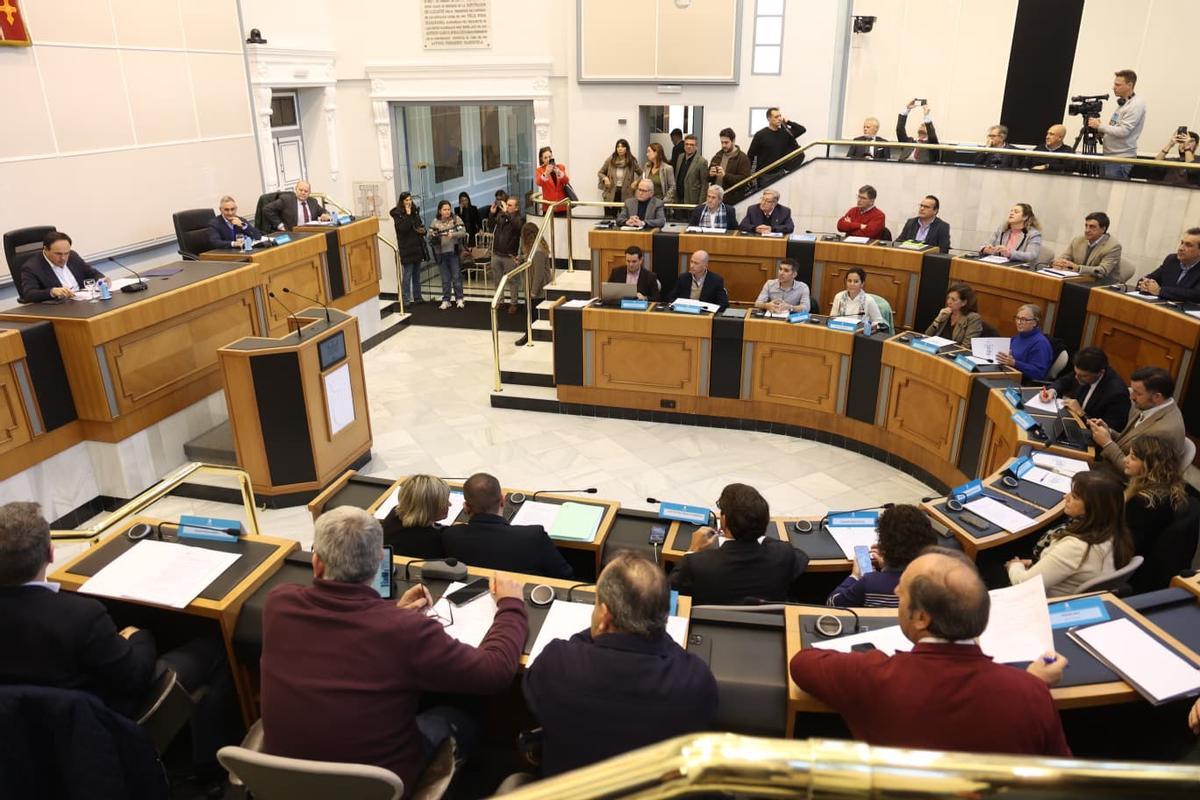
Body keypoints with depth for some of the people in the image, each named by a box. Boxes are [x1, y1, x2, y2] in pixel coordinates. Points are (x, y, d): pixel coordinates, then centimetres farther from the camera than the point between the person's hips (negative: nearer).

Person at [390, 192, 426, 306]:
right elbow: (403, 228, -21)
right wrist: (408, 214, -18)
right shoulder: (397, 214, -6)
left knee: (417, 275, 13)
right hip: (407, 249, -6)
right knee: (407, 275, -5)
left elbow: (421, 226, 23)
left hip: (417, 247, 6)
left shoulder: (415, 212, 12)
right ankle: (406, 299, -2)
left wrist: (423, 230, 1)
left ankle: (417, 297, 20)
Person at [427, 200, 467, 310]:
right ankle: (446, 300, 15)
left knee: (457, 276, 3)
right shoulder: (435, 222, 3)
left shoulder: (456, 219, -1)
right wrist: (433, 238, -22)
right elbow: (430, 236, 1)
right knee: (445, 278, 8)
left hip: (454, 252, -1)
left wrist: (453, 234, -25)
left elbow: (463, 232, -9)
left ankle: (459, 299, 15)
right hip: (441, 253, 1)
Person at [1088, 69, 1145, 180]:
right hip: (1109, 155, 9)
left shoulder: (1136, 105, -10)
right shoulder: (1121, 103, 18)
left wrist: (1099, 126, -13)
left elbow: (1123, 131, -18)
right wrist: (1101, 133, 5)